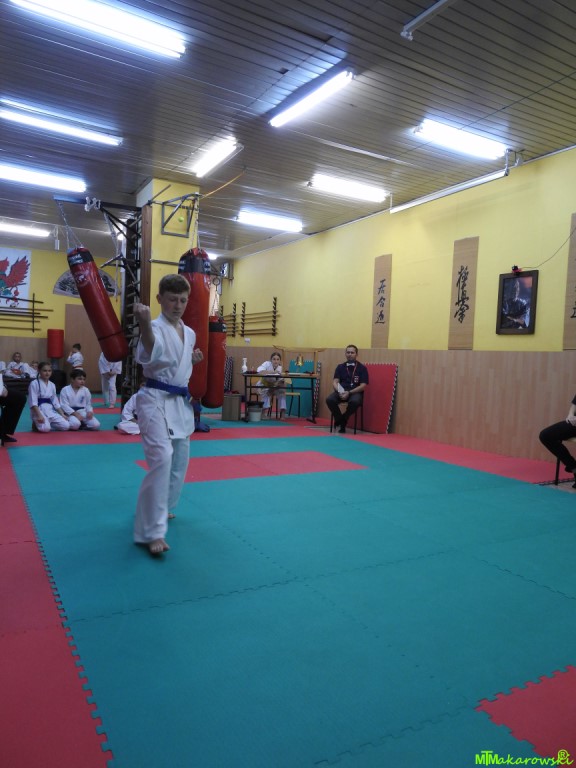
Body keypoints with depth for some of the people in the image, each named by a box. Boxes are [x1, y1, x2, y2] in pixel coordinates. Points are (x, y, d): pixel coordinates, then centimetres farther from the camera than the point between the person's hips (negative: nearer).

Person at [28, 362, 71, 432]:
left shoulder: (52, 385, 12)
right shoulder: (34, 383, -7)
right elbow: (33, 402, -13)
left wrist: (62, 415, 9)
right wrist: (39, 415, -24)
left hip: (50, 410, 6)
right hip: (39, 410, -6)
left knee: (66, 426, -11)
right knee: (45, 428, -32)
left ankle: (48, 423, 13)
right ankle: (37, 424, 2)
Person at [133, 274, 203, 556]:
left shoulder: (189, 333, 10)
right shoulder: (156, 328, -13)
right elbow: (149, 355, -36)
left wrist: (194, 360, 4)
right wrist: (144, 325, -52)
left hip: (180, 401, 8)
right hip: (156, 400, -8)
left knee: (180, 460, 17)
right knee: (161, 459, -21)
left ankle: (161, 508, 40)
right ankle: (152, 532, -12)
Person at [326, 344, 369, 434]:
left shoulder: (362, 368, 2)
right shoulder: (340, 367, 11)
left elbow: (363, 386, -5)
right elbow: (335, 382, 5)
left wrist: (349, 392, -18)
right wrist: (339, 391, -18)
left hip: (355, 392, -2)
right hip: (341, 391, 2)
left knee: (355, 401, -38)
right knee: (329, 399, -29)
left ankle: (342, 420, -10)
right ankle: (340, 419, -7)